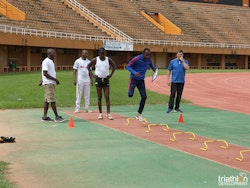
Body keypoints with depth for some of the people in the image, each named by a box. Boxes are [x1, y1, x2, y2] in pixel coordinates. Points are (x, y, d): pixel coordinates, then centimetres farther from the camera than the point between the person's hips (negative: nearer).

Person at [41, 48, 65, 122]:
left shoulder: (51, 61, 17)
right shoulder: (46, 62, -13)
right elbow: (45, 73, -19)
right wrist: (55, 79, -18)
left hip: (51, 83, 9)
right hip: (48, 83, -9)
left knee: (47, 100, 9)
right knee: (52, 100, -8)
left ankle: (44, 116, 11)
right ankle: (57, 116, -8)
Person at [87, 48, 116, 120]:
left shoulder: (108, 60, -1)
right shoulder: (95, 60, -3)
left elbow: (114, 66, 13)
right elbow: (88, 66, 8)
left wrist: (111, 74, 3)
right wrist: (92, 74, -1)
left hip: (106, 80, 1)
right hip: (98, 80, 0)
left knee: (107, 97, -5)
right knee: (99, 97, 4)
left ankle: (108, 113, -6)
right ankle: (100, 113, 11)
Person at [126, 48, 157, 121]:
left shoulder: (149, 60, -1)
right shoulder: (136, 59, -19)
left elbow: (151, 65, 22)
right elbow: (128, 66, -14)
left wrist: (154, 69, 1)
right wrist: (134, 72, -30)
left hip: (141, 80, 5)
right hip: (134, 79, -5)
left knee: (144, 97, -3)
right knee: (130, 95, -21)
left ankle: (139, 114, 9)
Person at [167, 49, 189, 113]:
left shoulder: (185, 61, 5)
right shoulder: (172, 61, 3)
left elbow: (187, 68, -14)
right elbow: (169, 71, 5)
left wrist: (182, 61, -14)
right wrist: (168, 80, 0)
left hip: (181, 81, 2)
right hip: (174, 81, -2)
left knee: (179, 95, 7)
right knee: (172, 94, -7)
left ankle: (177, 108, 16)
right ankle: (170, 108, -6)